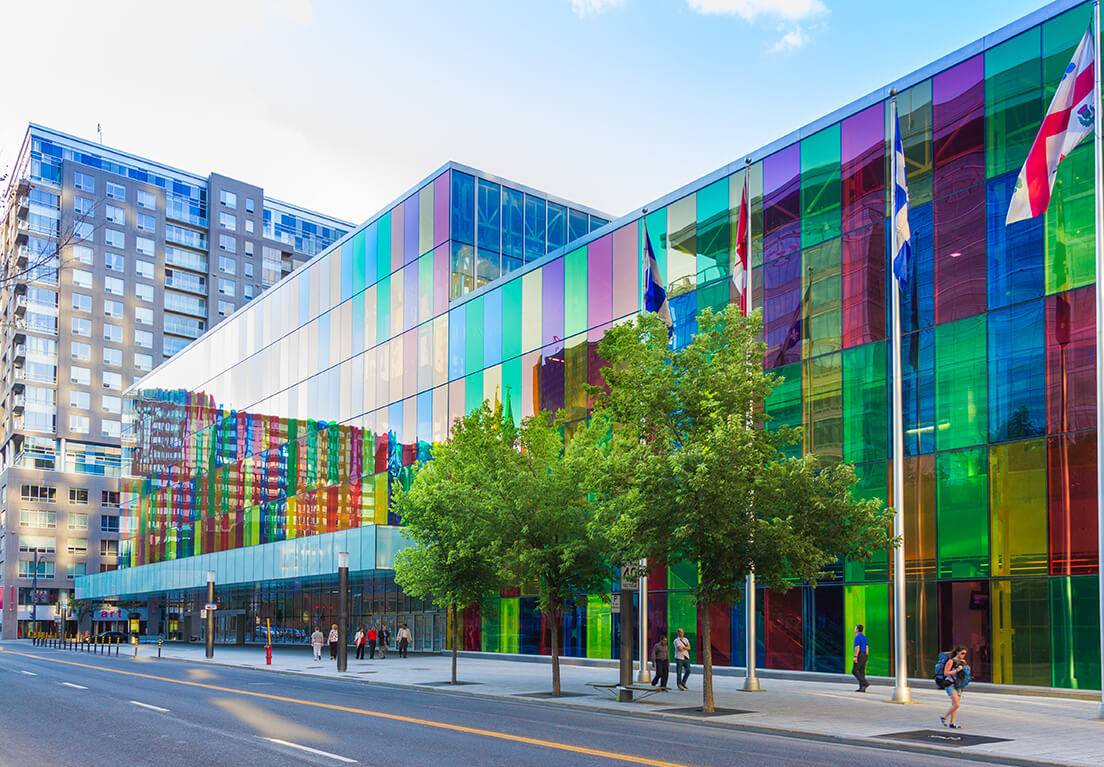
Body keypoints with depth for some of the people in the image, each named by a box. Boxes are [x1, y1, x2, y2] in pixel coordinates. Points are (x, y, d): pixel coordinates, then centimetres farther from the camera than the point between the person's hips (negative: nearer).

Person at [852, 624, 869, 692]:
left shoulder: (857, 637, -12)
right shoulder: (864, 637, 16)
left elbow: (857, 647, -19)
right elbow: (866, 648, 17)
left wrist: (855, 657, -21)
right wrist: (865, 658, 20)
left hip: (859, 655, -9)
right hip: (864, 656, 9)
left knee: (854, 671, -4)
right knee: (861, 672, 6)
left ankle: (865, 683, -15)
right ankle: (862, 688, 0)